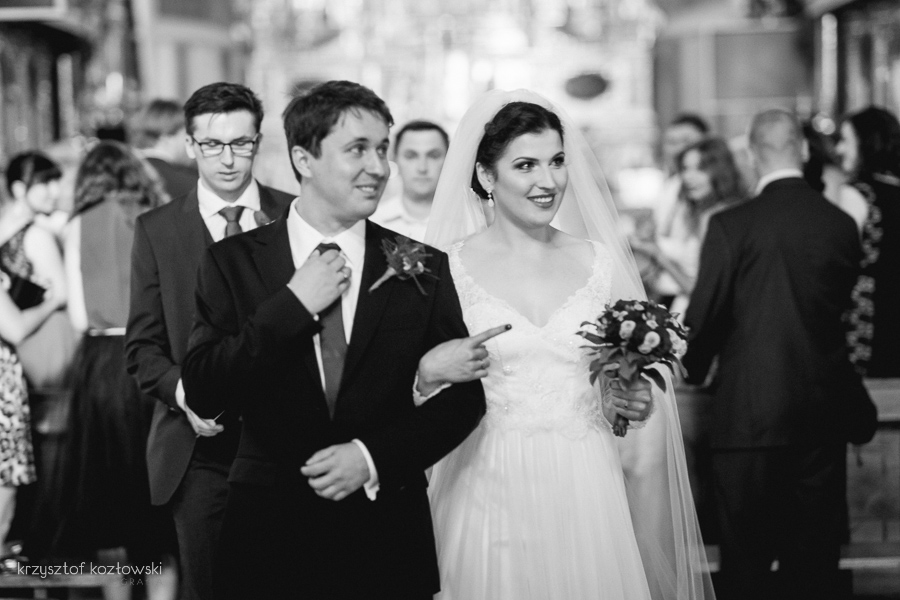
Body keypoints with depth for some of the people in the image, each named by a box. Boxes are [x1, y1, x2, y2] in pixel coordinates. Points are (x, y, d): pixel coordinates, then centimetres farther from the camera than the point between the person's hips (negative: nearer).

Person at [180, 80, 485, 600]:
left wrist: (373, 458, -10)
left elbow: (463, 398, 2)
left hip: (389, 537, 1)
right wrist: (291, 305, -14)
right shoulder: (234, 261, 0)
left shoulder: (423, 268, 1)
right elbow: (203, 394, -8)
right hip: (271, 533, 0)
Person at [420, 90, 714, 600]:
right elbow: (408, 397, 3)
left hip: (586, 495, 2)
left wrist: (639, 401, -7)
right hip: (490, 496, -2)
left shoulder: (602, 261, 5)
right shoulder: (449, 266, -1)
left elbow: (643, 384, 13)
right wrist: (430, 371, -17)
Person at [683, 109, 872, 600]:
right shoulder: (841, 224, -1)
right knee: (814, 559, 11)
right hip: (823, 409, 4)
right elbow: (843, 306, 10)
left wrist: (694, 369, 12)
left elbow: (705, 314, -8)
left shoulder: (730, 226, -12)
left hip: (749, 412, -3)